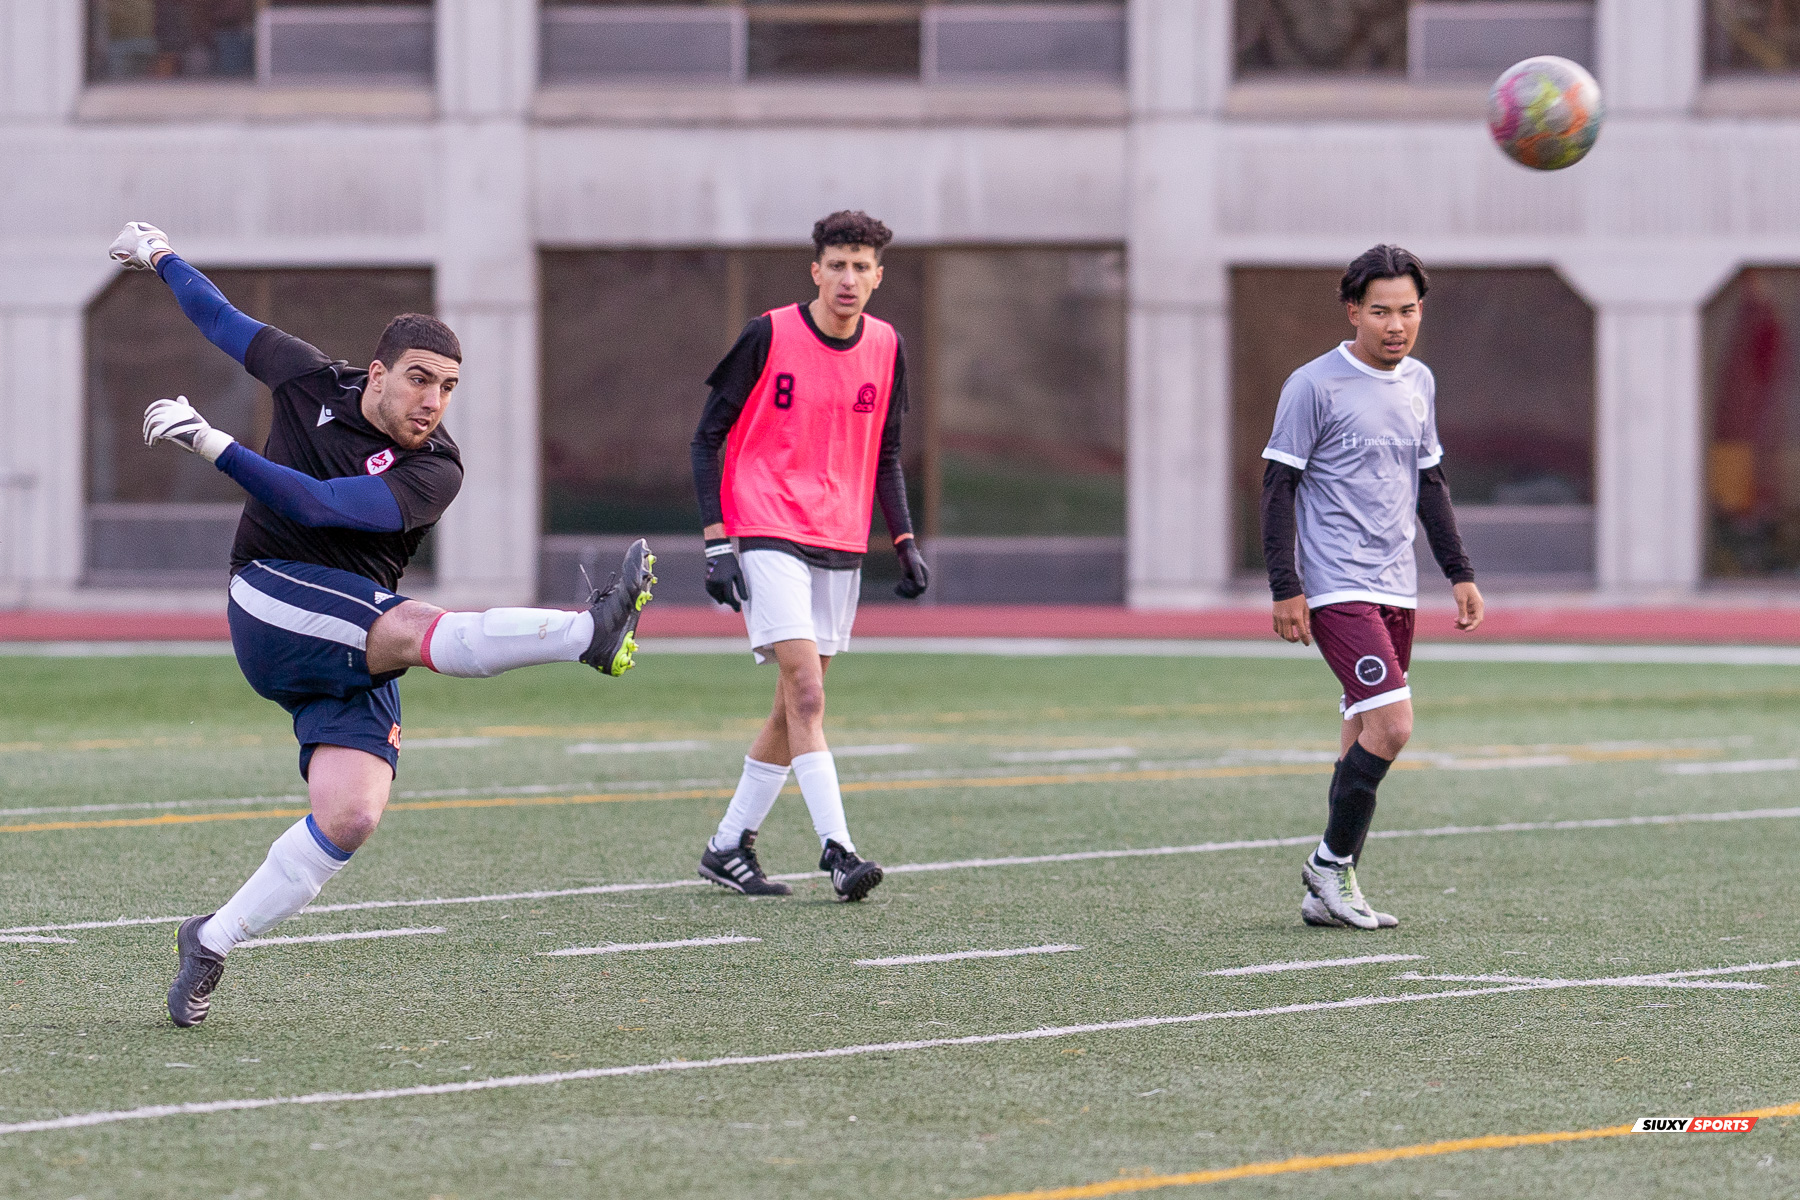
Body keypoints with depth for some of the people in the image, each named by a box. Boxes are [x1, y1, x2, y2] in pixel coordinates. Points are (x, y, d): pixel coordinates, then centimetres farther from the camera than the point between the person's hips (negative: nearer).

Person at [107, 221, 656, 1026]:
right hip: (273, 605, -2)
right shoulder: (311, 383, 3)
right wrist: (162, 260, 36)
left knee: (350, 814, -17)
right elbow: (227, 325, 24)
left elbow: (314, 505, -19)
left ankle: (213, 943, -2)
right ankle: (591, 633, -53)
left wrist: (216, 447, -26)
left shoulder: (433, 471, -4)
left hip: (351, 653, 2)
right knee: (417, 629, -30)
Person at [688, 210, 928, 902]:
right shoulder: (769, 337, -8)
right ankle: (837, 851, -21)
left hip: (841, 547, 6)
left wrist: (905, 541, 6)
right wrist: (717, 542, -11)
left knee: (796, 706, 8)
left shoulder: (886, 349, 6)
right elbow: (709, 437, -3)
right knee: (807, 694, -17)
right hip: (767, 536, -6)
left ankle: (729, 847, 19)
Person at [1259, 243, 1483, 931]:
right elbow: (1279, 486, -8)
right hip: (1337, 586, -7)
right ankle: (1332, 863, -3)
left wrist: (1459, 572, 17)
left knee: (1367, 737, 8)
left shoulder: (1419, 383, 13)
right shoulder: (1315, 385, -9)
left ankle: (1327, 895, 14)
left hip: (1395, 589, 7)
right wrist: (1286, 589, -13)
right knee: (1391, 725, -18)